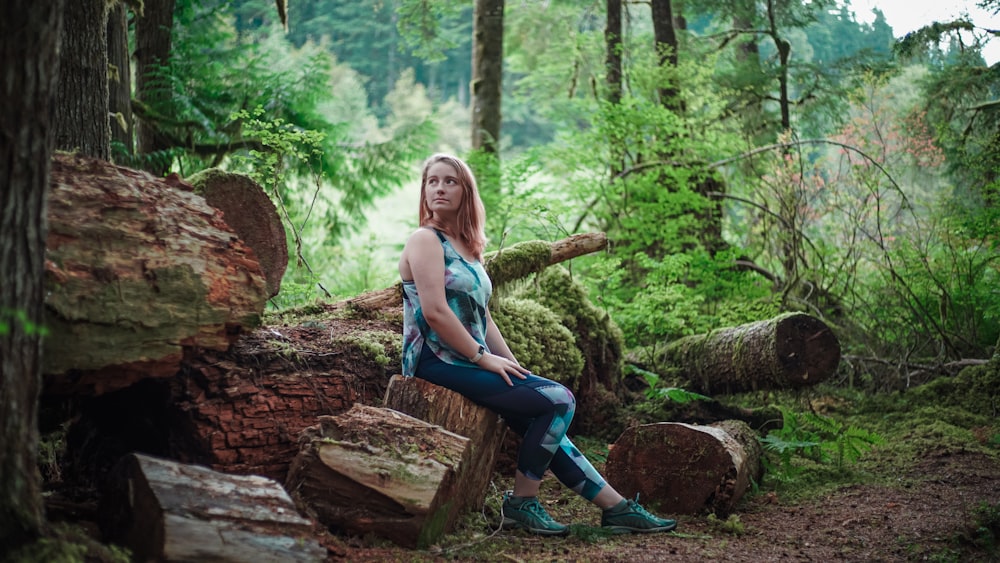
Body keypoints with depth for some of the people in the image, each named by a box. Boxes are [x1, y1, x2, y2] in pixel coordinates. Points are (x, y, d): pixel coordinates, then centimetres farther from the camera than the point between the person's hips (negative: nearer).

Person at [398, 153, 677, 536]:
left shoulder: (467, 247, 20)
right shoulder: (426, 240, -7)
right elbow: (434, 312, -18)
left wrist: (512, 365, 8)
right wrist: (484, 358, -15)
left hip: (468, 360, 8)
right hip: (439, 363, -8)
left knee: (548, 418, 2)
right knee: (559, 400, -14)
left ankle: (616, 507, 8)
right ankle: (522, 502, -6)